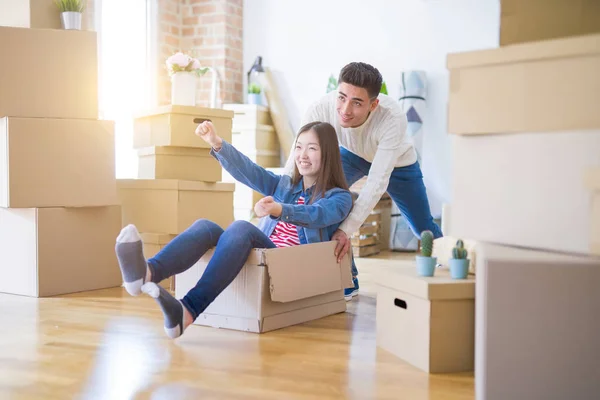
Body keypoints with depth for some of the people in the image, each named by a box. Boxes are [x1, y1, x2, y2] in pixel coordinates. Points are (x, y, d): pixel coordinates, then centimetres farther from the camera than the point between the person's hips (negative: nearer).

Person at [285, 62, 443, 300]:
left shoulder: (393, 117, -44)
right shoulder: (320, 110, -38)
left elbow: (377, 181, -43)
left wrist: (347, 229, -50)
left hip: (397, 162, -1)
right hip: (351, 154, 1)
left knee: (423, 227, 11)